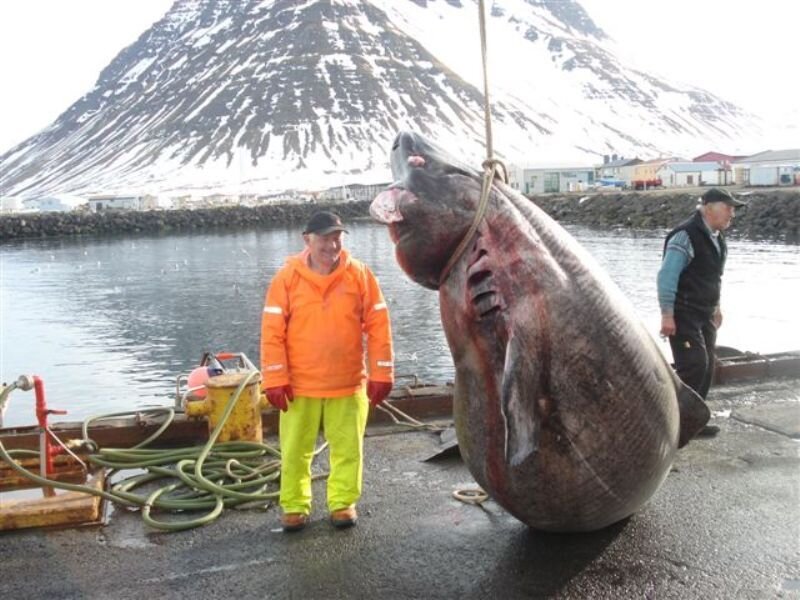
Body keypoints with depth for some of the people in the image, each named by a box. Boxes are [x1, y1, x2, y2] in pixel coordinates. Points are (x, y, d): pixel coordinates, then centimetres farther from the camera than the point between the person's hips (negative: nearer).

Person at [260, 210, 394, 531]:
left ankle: (343, 502, 26)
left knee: (347, 448, 9)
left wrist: (381, 374, -3)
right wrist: (275, 379, -9)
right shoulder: (287, 277, -5)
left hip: (348, 384, 0)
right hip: (299, 385, 0)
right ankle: (294, 506, 25)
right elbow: (272, 331, -5)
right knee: (294, 451, 9)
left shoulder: (359, 274, -4)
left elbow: (378, 326, -1)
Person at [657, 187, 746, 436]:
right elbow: (667, 276, -21)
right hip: (683, 315, -9)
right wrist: (667, 315, -23)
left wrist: (716, 307, 23)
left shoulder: (717, 238, 12)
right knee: (695, 364, -15)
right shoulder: (685, 236, -18)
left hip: (705, 315, 9)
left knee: (707, 367, 10)